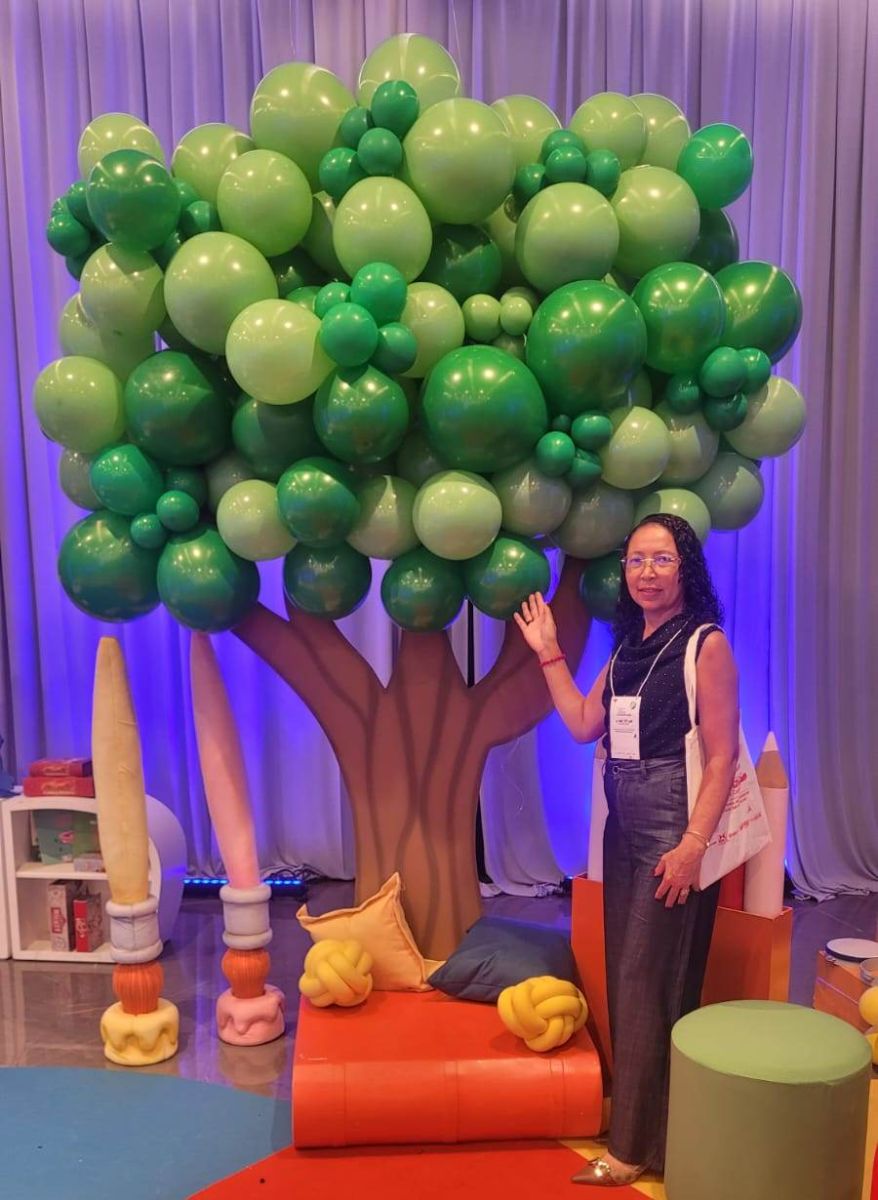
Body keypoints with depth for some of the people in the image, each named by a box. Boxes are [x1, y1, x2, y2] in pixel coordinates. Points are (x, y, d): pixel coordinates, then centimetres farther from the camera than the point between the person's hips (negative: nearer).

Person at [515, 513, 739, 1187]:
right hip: (624, 831, 7)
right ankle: (635, 1122, 31)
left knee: (650, 983, -1)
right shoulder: (628, 646, 10)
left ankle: (638, 1145, 14)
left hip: (674, 833, -7)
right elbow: (584, 726, 9)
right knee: (625, 977, 14)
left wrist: (693, 844, -20)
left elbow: (722, 756, -14)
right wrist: (548, 653, 8)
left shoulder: (706, 645, -11)